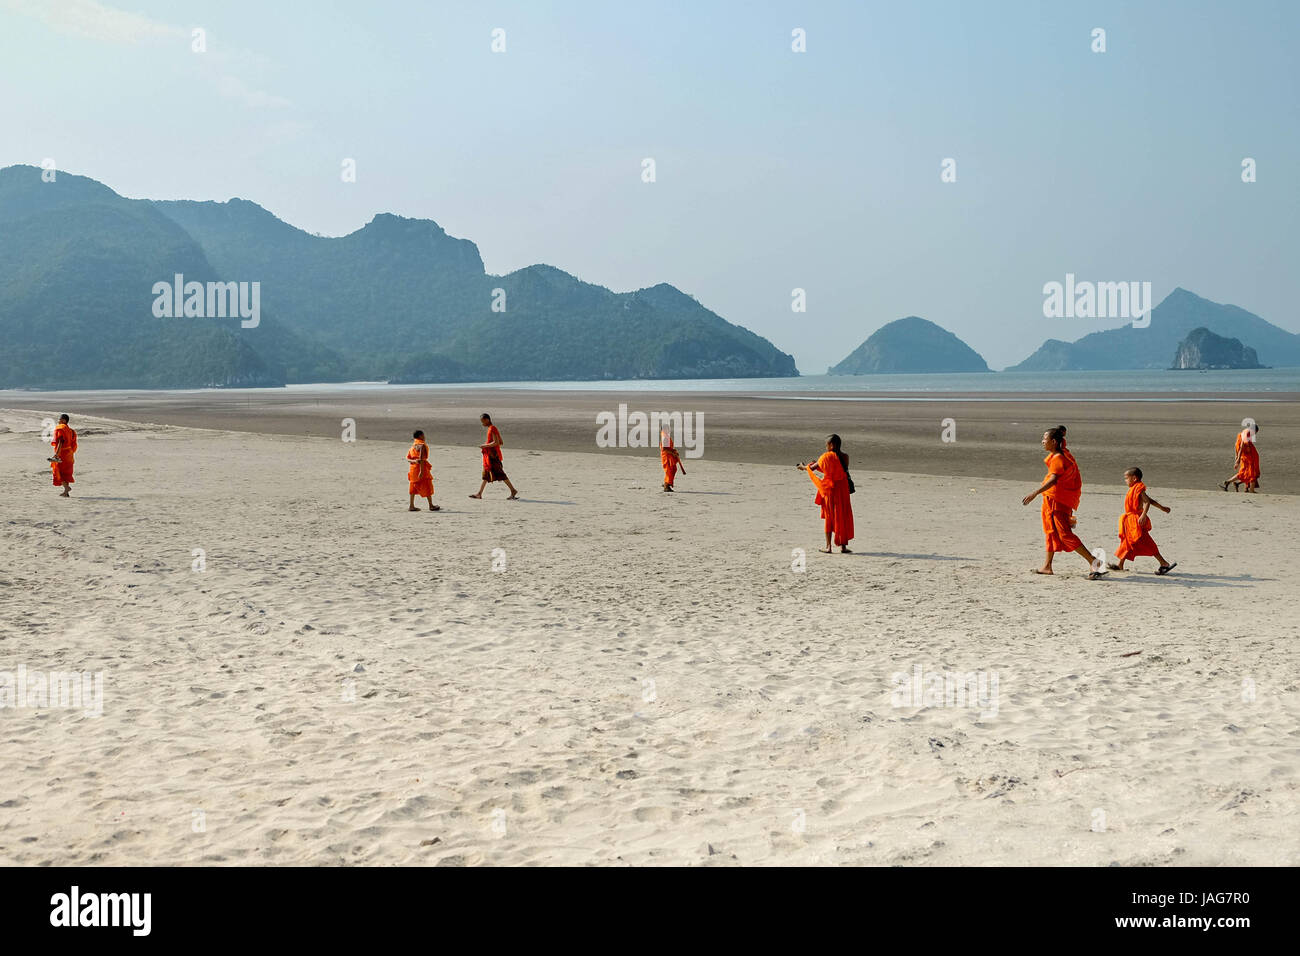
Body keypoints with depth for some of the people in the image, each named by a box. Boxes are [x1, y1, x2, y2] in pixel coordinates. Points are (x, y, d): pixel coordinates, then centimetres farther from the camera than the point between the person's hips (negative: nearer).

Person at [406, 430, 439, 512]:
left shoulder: (412, 446, 14)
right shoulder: (422, 445, -11)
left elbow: (407, 457, 5)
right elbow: (421, 458, -19)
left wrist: (413, 461, -10)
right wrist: (421, 471, -22)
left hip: (412, 467, 8)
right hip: (420, 467, -8)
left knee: (413, 487, 10)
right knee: (427, 486, 0)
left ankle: (411, 506, 8)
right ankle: (431, 505, 4)